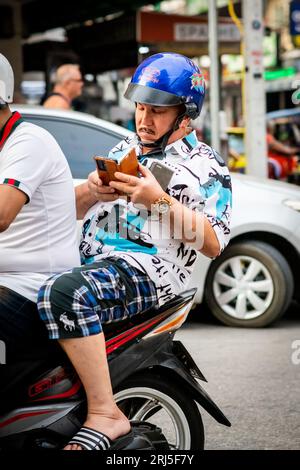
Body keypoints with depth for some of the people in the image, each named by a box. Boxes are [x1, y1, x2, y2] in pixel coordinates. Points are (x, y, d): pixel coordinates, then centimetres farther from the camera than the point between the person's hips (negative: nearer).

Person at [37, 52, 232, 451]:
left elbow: (214, 243, -6)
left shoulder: (207, 167, 6)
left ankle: (106, 415, -33)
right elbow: (73, 209, 24)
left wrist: (159, 200, -14)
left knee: (64, 294, -37)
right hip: (87, 258, 8)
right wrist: (92, 191, 1)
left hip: (147, 267, -8)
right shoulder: (124, 150, 26)